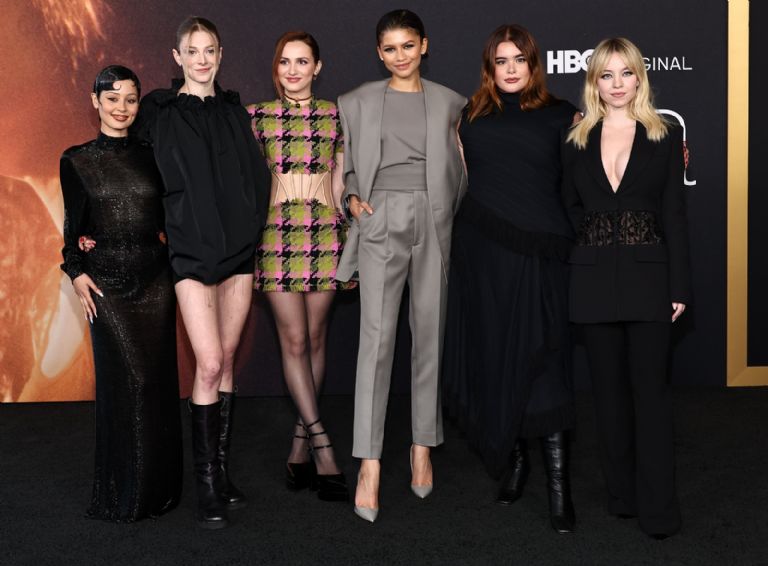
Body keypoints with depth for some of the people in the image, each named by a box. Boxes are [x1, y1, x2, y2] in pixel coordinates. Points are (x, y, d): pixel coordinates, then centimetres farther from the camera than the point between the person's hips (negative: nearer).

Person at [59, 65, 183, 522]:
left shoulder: (151, 156, 9)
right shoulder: (77, 160, 5)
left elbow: (170, 217, 10)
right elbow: (73, 225, 6)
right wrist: (76, 271, -6)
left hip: (156, 275, 2)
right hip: (107, 279, -2)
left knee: (159, 376, 3)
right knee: (128, 377, -7)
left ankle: (159, 485, 18)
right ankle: (126, 492, 7)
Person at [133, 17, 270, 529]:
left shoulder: (234, 111, 12)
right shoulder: (159, 112, 1)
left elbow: (258, 175, 12)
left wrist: (251, 230, 3)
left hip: (239, 250, 4)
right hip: (192, 252, -4)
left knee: (226, 361, 8)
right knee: (209, 365, -10)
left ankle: (223, 469, 17)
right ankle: (208, 485, 0)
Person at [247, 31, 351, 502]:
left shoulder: (335, 116, 7)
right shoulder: (258, 116, 5)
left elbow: (340, 180, 10)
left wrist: (349, 239, 7)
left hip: (326, 232, 1)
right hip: (277, 232, -1)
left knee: (315, 339, 4)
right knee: (294, 340, -6)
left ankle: (301, 448, 15)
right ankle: (323, 449, -3)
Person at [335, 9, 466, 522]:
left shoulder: (449, 103, 9)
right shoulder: (359, 102, 9)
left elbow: (461, 170, 12)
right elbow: (347, 164, 15)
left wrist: (459, 222, 3)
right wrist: (353, 197, -2)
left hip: (434, 224, 1)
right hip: (382, 224, -1)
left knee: (430, 335, 5)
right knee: (377, 337, -10)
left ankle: (423, 448, 18)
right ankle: (370, 465, -9)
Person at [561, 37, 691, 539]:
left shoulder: (666, 139, 3)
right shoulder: (577, 143, 8)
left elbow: (675, 216, -1)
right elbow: (570, 213, 11)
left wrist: (679, 287, -6)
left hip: (648, 278, -2)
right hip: (595, 283, 3)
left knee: (650, 389, -2)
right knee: (610, 390, 9)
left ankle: (658, 506, 4)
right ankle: (623, 492, 21)